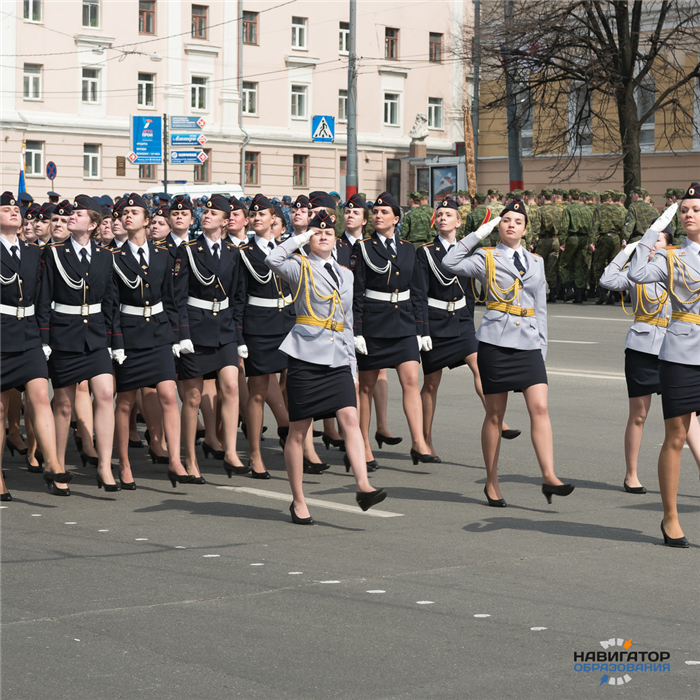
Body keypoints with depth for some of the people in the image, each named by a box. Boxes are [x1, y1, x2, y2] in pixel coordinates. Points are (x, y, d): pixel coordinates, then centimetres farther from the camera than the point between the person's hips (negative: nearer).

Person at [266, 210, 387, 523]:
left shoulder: (345, 275, 17)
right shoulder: (300, 268, 1)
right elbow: (273, 259, -22)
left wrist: (353, 365, 17)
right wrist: (301, 238, -8)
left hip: (337, 359, 4)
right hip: (306, 356, -4)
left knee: (350, 417, -14)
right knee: (298, 430, 1)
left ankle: (363, 486, -22)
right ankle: (298, 501, 10)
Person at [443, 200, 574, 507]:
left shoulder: (536, 262, 16)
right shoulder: (487, 258, 3)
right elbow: (451, 263, -14)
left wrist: (542, 344, 12)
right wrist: (478, 234, -11)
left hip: (528, 343, 3)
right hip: (496, 341, -3)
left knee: (540, 408, -11)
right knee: (495, 415, 3)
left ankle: (549, 477, -14)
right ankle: (492, 483, 13)